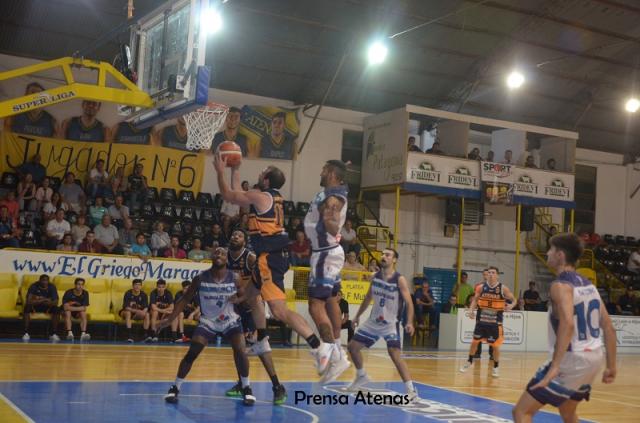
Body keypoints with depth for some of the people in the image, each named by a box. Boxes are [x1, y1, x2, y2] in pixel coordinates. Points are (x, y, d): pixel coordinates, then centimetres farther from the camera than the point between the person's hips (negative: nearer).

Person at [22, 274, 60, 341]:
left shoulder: (52, 287, -11)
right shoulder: (34, 286, -16)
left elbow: (56, 302, -17)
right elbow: (28, 301, -27)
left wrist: (50, 303, -42)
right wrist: (42, 300, -37)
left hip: (47, 306, 1)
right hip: (35, 305, -1)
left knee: (57, 310, -28)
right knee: (27, 308, -33)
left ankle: (54, 334, -25)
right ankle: (26, 333, -29)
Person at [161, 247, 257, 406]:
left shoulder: (234, 278, -13)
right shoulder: (201, 278, -13)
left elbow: (244, 296, 1)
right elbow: (185, 299, -5)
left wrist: (237, 299, -24)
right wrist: (170, 318, -10)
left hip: (230, 320, 0)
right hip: (208, 322, 0)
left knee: (240, 351, -16)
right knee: (191, 354, -9)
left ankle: (247, 389, 1)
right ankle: (175, 388, 5)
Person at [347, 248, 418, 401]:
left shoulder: (400, 280, -16)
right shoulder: (375, 276, 1)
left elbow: (409, 303, -17)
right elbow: (368, 298, 16)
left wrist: (409, 322, -31)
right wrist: (358, 315, 19)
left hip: (390, 323, -7)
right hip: (373, 321, 7)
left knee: (395, 355, -23)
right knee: (353, 346, 10)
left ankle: (411, 390, -20)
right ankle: (361, 377, 33)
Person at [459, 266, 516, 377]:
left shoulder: (503, 288, -8)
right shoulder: (481, 287, -3)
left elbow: (513, 300, 2)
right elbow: (475, 299, 7)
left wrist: (511, 305, -21)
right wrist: (471, 310, -10)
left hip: (495, 321, -2)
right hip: (481, 319, 2)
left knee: (495, 345, 2)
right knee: (475, 341, 8)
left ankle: (496, 367, 19)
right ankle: (469, 362, 28)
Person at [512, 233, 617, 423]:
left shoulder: (560, 285, -14)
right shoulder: (589, 285, 12)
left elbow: (568, 324, -30)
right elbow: (609, 328, 13)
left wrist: (555, 367, -34)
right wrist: (611, 366, 19)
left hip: (572, 360, -9)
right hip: (594, 358, 9)